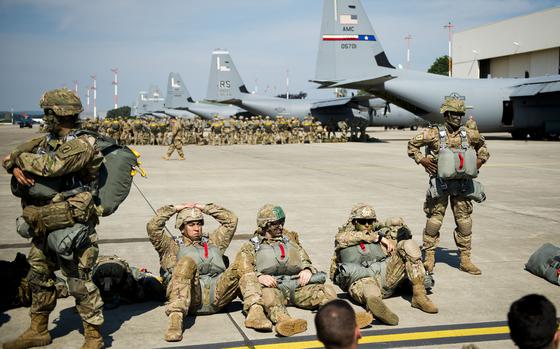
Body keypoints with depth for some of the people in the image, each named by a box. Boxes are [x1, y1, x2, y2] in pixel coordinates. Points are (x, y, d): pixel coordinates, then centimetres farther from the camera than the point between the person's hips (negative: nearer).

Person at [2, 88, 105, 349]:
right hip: (44, 227, 9)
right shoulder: (46, 141, 11)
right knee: (39, 278, 19)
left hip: (70, 227, -9)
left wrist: (21, 158, -11)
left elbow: (52, 166, -27)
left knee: (80, 283, -4)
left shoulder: (81, 146, -14)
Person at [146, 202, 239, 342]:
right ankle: (175, 318, -47)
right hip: (191, 298, -3)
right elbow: (152, 227, 11)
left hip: (216, 295, 3)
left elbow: (231, 220, 33)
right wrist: (174, 208, 19)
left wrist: (205, 208, 28)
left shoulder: (213, 241, 35)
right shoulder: (173, 247, 25)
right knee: (187, 262, -35)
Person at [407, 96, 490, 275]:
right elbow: (412, 144, 3)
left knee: (465, 222, 6)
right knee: (434, 220, 0)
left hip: (462, 184, 4)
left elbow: (482, 145, 24)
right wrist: (423, 160, -6)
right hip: (440, 184, -3)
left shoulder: (469, 134, 4)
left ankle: (465, 260, 15)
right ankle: (429, 257, 12)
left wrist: (479, 161, 11)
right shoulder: (434, 133, -7)